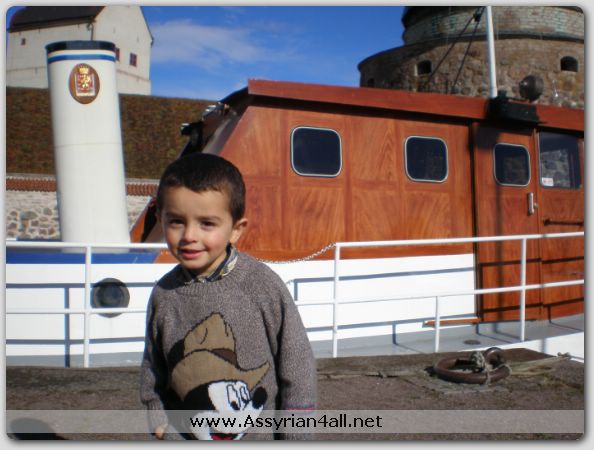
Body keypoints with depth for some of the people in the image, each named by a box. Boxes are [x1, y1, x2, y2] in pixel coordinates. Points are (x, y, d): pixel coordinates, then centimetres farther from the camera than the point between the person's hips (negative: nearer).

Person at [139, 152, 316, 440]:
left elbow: (297, 363, -9)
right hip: (186, 436, 3)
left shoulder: (264, 284, -17)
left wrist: (294, 436, -7)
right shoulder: (164, 295, -6)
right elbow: (152, 374, 8)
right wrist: (160, 425, 5)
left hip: (262, 434, -2)